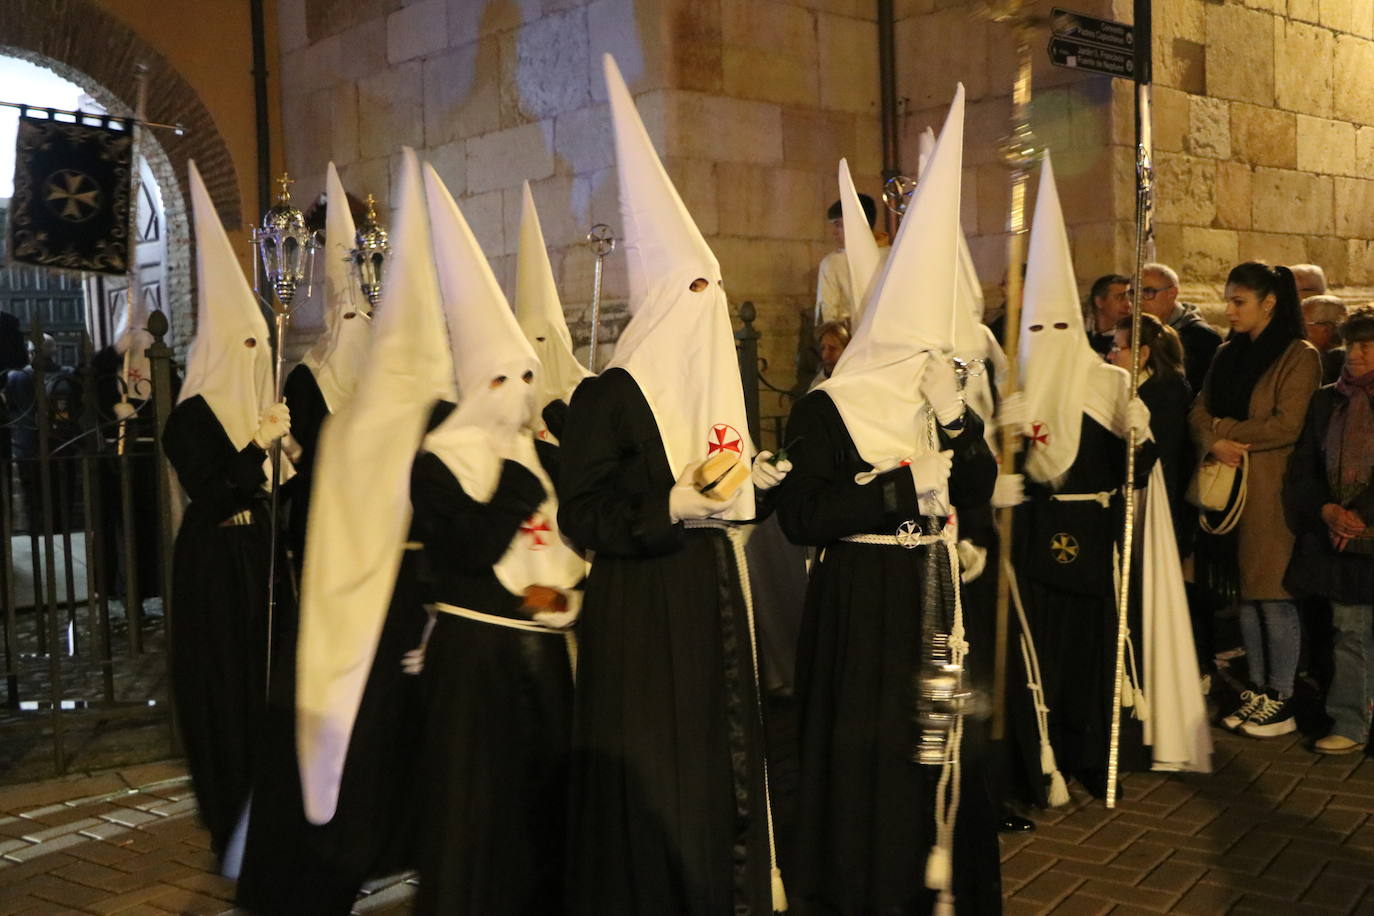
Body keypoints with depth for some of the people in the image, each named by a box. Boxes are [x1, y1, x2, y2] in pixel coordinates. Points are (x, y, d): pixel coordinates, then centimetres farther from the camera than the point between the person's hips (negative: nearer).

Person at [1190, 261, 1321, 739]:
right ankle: (1257, 690, 18)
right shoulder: (1229, 354, 15)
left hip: (1273, 492, -6)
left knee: (1273, 592, -3)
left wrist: (1226, 430, -6)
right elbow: (1200, 410, 9)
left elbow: (1286, 425, -15)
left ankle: (1281, 700, 5)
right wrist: (1214, 442, -11)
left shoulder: (1299, 355, -6)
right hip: (1230, 487, 6)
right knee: (1245, 591, 9)